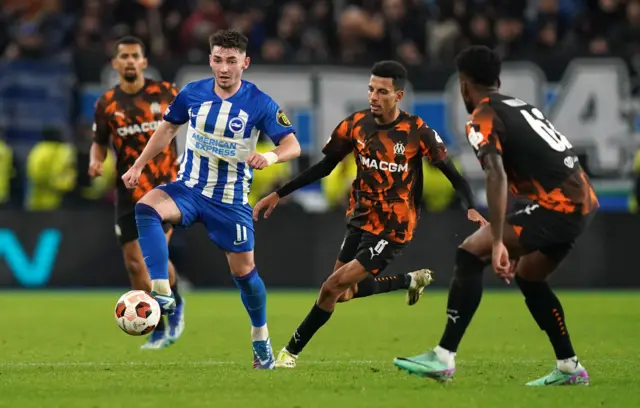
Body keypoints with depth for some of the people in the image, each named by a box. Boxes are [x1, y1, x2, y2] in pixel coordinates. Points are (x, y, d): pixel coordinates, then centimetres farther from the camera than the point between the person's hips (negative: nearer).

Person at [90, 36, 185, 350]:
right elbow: (100, 143, 13)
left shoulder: (164, 92, -4)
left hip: (164, 185, -3)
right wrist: (95, 162, -8)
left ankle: (175, 304, 13)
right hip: (128, 191, 3)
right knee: (134, 262, 2)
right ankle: (158, 330, 17)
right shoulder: (106, 104, 1)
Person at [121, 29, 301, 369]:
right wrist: (138, 166, 9)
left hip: (231, 199, -2)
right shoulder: (193, 93, -4)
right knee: (146, 208, -29)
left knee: (243, 269, 4)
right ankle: (161, 293, -35)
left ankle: (261, 339, 29)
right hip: (188, 187, 2)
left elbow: (293, 145, -14)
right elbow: (168, 128, 13)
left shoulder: (260, 104, -12)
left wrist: (270, 157, -37)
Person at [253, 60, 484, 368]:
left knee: (334, 287, -13)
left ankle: (291, 352, 1)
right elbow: (324, 167, 7)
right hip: (360, 220, 6)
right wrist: (278, 195, 5)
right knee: (343, 292, 13)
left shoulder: (417, 132, -15)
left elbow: (451, 173, -12)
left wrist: (471, 208, -29)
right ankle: (411, 280, 33)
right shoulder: (356, 124, -3)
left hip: (393, 229, -6)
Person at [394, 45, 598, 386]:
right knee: (527, 275, 26)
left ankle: (444, 358, -12)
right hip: (584, 200, 9)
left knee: (470, 254, -8)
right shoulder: (522, 107, 23)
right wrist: (522, 242, 37)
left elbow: (497, 176, -20)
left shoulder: (483, 119, -4)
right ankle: (569, 368, 27)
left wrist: (498, 242, -26)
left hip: (558, 204, -9)